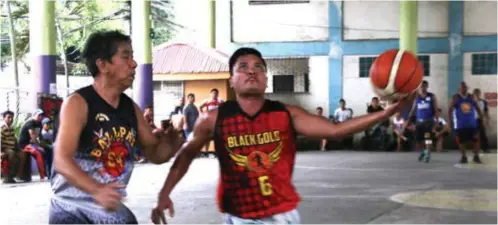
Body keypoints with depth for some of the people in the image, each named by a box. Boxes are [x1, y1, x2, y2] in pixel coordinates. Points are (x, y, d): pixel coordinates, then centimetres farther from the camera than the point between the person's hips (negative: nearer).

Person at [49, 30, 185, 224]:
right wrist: (96, 190, -42)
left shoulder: (131, 108, 5)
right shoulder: (77, 103, -16)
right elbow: (62, 161, -26)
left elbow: (154, 153, 13)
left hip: (112, 209, 7)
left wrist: (170, 143, -12)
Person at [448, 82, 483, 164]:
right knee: (461, 141, 2)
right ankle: (464, 157, 16)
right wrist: (450, 122, -15)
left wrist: (482, 118, 7)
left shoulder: (471, 97, 6)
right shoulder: (455, 98, -4)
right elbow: (450, 110, -7)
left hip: (472, 123, 3)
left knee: (476, 140, -2)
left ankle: (476, 156, 9)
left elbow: (477, 108, 13)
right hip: (460, 124, -2)